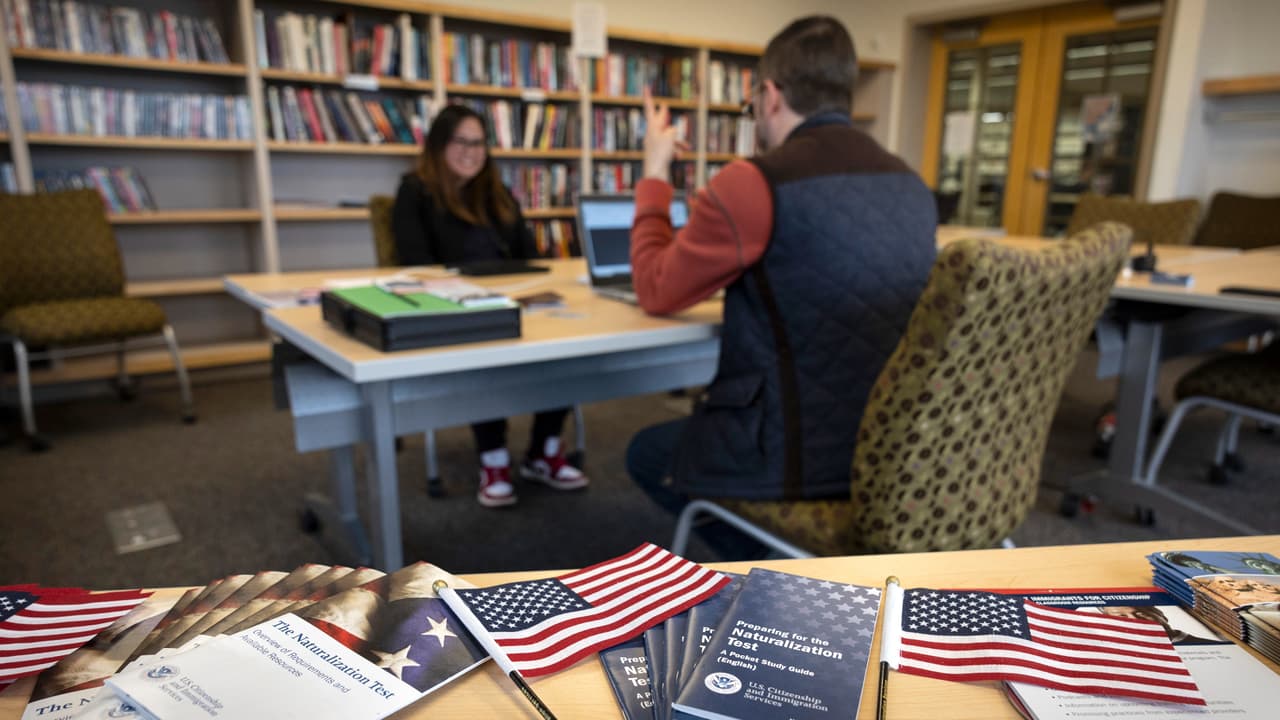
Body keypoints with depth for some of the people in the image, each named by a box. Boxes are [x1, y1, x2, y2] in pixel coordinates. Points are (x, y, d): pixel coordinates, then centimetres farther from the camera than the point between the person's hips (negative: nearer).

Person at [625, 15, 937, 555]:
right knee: (692, 424, 30)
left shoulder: (752, 183, -18)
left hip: (798, 454, -8)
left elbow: (657, 292, -3)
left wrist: (655, 172, 7)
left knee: (646, 452, 22)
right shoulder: (912, 186, 4)